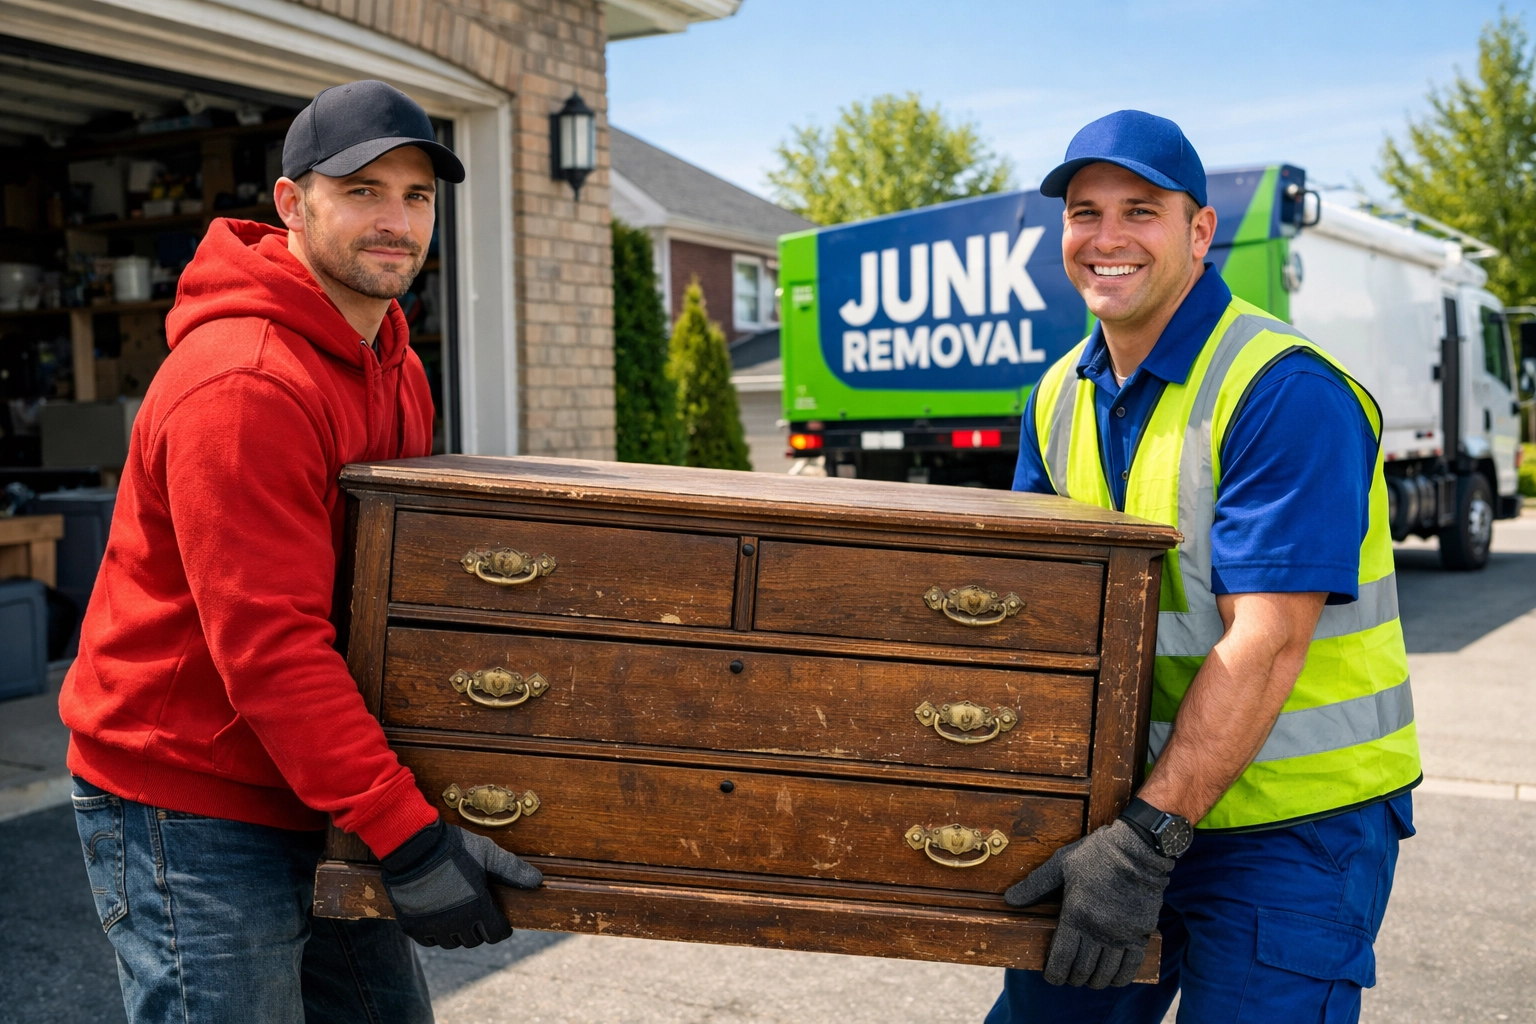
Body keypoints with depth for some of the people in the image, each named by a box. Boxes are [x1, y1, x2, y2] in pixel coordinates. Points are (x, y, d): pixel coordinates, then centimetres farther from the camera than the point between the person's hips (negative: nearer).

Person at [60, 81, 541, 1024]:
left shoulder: (396, 369, 8)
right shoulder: (243, 384, -23)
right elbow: (270, 648, -27)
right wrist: (408, 837, -26)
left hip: (318, 796, 9)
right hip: (190, 813, -9)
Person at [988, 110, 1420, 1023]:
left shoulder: (1287, 390, -19)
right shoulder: (1062, 397, 6)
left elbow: (1265, 642, -25)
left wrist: (1146, 841, -28)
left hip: (1293, 818, -7)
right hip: (1127, 798, 7)